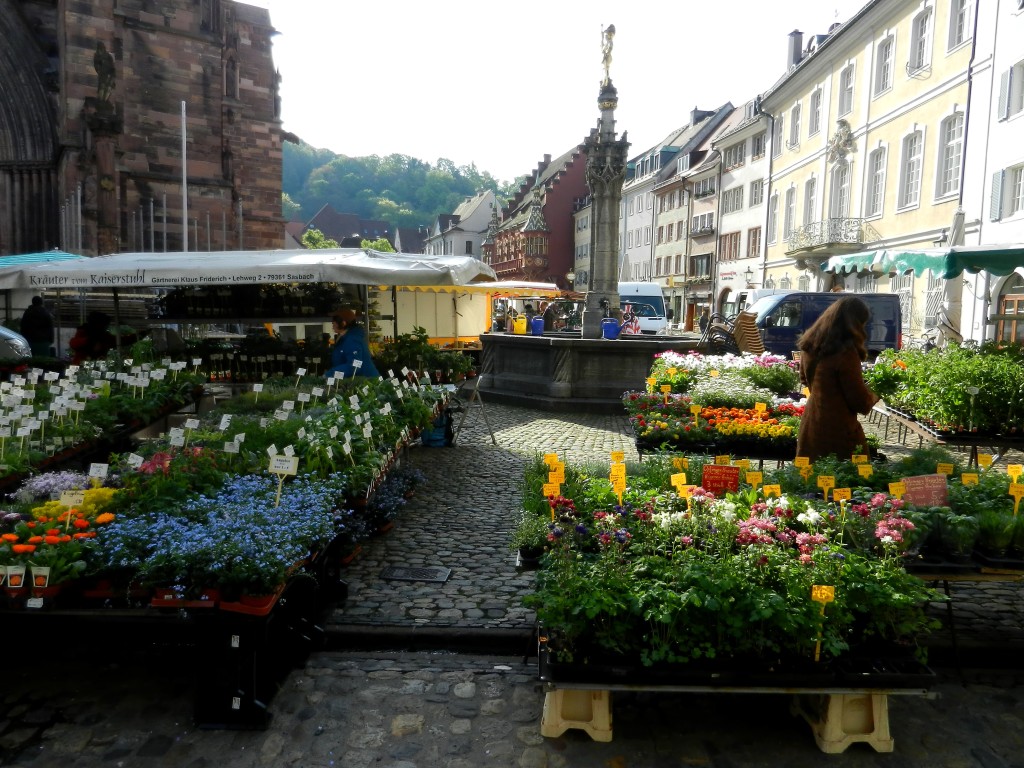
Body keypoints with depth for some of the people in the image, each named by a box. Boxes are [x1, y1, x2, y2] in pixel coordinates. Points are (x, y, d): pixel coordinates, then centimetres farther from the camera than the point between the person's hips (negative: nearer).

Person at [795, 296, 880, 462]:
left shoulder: (810, 345, 2)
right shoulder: (845, 352, -21)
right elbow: (860, 401, -14)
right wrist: (874, 395, 6)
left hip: (810, 427, 8)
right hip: (837, 433, -8)